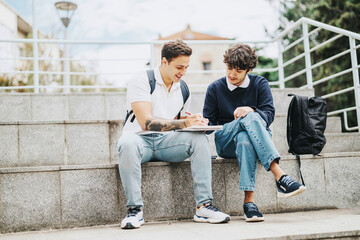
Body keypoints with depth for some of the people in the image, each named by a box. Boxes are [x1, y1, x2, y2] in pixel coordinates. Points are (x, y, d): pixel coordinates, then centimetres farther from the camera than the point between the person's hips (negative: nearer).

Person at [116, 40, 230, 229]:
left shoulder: (183, 89, 12)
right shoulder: (142, 81, -9)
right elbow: (146, 122, -21)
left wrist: (194, 122, -5)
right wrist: (184, 123, -28)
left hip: (166, 142, 5)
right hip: (141, 139, -4)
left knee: (199, 139, -23)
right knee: (127, 143, -39)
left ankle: (204, 206, -24)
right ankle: (134, 210, -30)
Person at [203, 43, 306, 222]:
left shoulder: (260, 84, 10)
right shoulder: (215, 88, 10)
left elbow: (269, 114, -3)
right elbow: (209, 122, 5)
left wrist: (251, 110, -25)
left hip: (252, 136, 1)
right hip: (225, 141, -1)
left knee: (244, 139, -39)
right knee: (249, 118, -35)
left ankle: (248, 201, -47)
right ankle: (280, 176, -49)